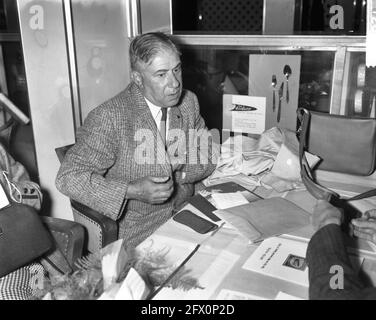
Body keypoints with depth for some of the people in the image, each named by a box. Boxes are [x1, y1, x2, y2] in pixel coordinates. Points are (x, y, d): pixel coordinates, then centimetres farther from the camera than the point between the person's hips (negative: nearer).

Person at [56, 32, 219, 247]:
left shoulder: (189, 102, 3)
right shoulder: (109, 117, -17)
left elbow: (212, 154, 11)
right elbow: (69, 177, -17)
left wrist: (180, 169, -10)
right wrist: (132, 191, -28)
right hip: (137, 230, -5)